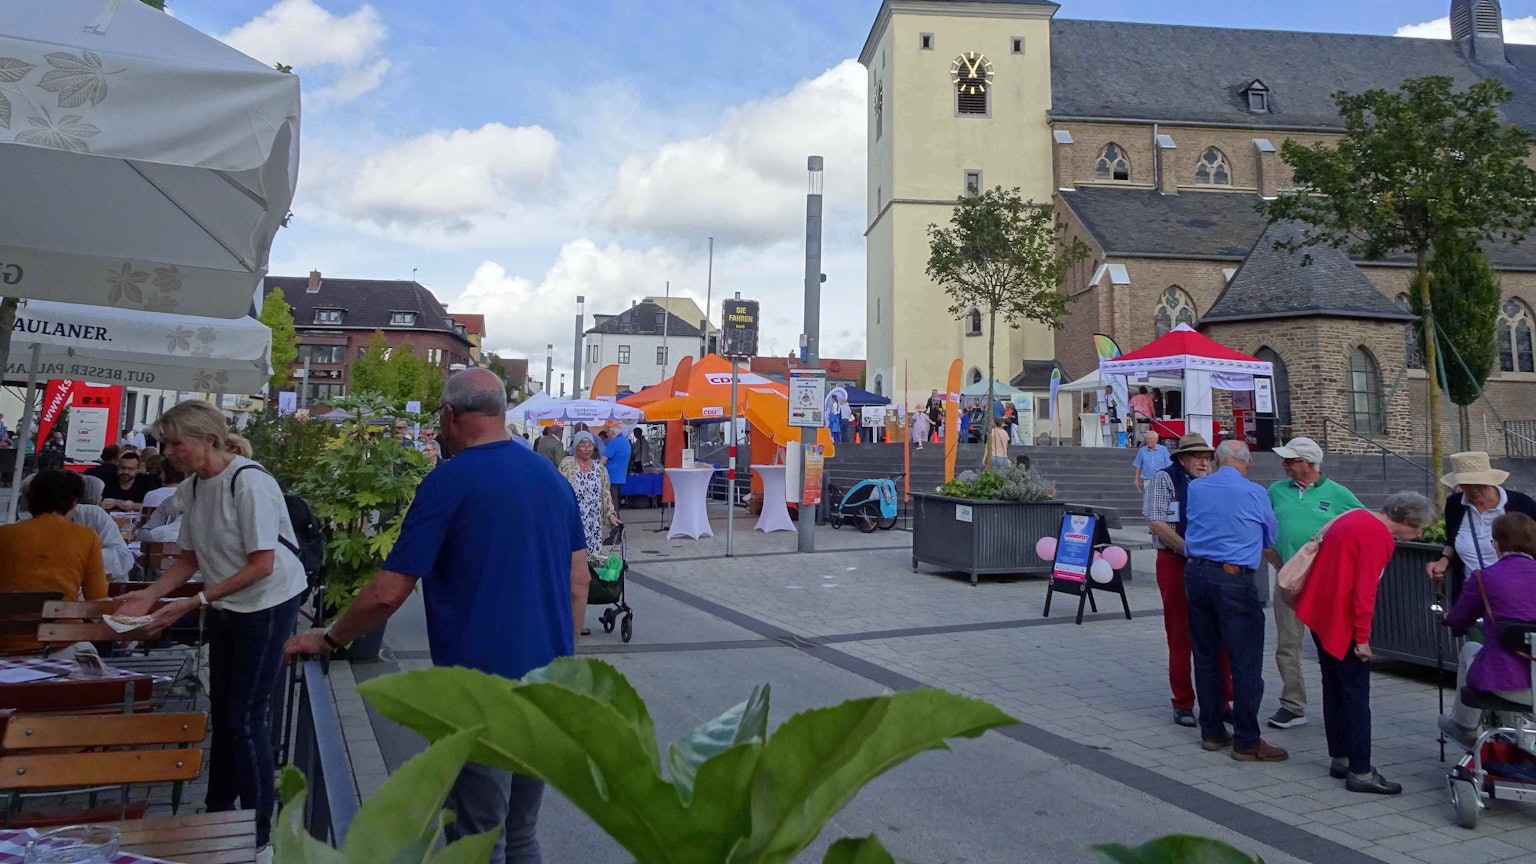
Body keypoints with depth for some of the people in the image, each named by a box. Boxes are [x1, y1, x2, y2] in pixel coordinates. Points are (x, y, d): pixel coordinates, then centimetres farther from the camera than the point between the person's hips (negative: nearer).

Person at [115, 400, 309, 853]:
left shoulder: (249, 482, -23)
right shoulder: (192, 488, 1)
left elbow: (261, 565, -24)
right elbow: (189, 558, 10)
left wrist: (193, 603, -24)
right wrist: (149, 595, -5)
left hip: (268, 603, -8)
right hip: (226, 606, 8)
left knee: (246, 717, -3)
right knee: (221, 710, 17)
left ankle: (259, 828, 11)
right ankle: (218, 811, 33)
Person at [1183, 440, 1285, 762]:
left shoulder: (1194, 488, 6)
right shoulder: (1255, 493, -5)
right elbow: (1271, 538, 10)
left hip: (1195, 573, 5)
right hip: (1234, 578, -5)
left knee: (1205, 657, 13)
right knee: (1245, 662, 0)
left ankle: (1211, 732, 21)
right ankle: (1246, 742, 3)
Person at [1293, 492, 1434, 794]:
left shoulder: (1355, 517, 11)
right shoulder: (1378, 537, -17)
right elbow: (1364, 591, -21)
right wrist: (1362, 638, -14)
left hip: (1319, 613, 10)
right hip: (1341, 621, -10)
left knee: (1334, 689, 16)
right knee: (1357, 696, -3)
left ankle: (1340, 760, 25)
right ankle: (1360, 773, 2)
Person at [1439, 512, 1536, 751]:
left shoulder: (1484, 577, -5)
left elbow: (1457, 622, 10)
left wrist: (1448, 617, 34)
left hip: (1506, 685, -4)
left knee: (1470, 649, 27)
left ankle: (1464, 727, 43)